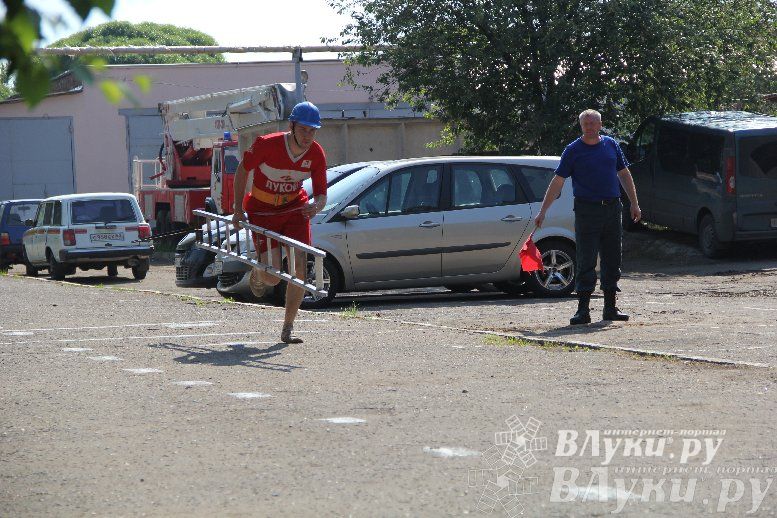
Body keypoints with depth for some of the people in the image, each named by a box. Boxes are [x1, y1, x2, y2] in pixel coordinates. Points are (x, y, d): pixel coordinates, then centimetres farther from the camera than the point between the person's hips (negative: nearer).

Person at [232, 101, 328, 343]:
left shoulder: (316, 154, -14)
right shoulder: (267, 144, -24)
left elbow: (321, 193, -8)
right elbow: (242, 170, -8)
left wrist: (316, 206, -33)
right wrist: (238, 210, -7)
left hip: (295, 208, 3)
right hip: (262, 210, -3)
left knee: (299, 268, -13)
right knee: (272, 276, -14)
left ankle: (288, 329, 0)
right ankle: (258, 272, 27)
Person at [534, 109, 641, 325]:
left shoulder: (611, 145, 10)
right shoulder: (573, 151, -1)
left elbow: (624, 175, 17)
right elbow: (557, 182, -2)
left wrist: (634, 204, 13)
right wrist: (542, 212, -6)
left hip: (612, 209, 4)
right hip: (587, 209, -4)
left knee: (612, 260, 8)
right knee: (586, 261, -6)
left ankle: (610, 307, 16)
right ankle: (583, 309, -4)